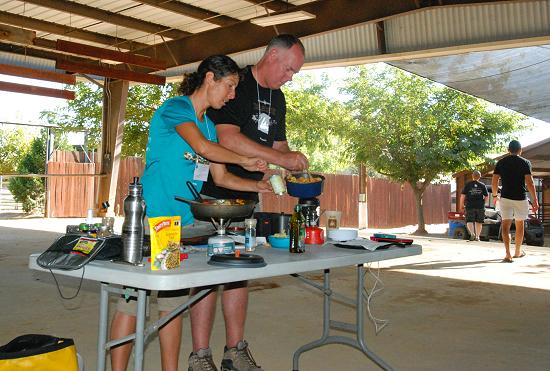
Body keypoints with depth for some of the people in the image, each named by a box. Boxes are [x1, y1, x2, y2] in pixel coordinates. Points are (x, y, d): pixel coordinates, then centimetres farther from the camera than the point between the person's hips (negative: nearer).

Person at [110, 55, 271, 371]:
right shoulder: (175, 108, -7)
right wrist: (245, 161, -9)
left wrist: (258, 186, 5)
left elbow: (221, 177, 18)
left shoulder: (209, 125, 18)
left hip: (183, 223, 8)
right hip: (150, 220, -8)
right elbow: (203, 147, -21)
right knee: (132, 301, -3)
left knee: (174, 302, 11)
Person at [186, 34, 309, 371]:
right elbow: (227, 138, -24)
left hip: (248, 196, 8)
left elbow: (278, 144, 21)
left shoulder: (277, 98, 15)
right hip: (214, 194, -8)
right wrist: (281, 158, -23)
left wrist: (295, 165, 0)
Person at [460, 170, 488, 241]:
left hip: (470, 206, -1)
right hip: (480, 207, 2)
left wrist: (462, 205, 4)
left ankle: (472, 233, -21)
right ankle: (477, 236, 13)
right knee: (479, 222, 12)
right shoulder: (482, 185, 4)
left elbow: (462, 196, -4)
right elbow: (486, 197, 4)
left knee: (469, 221, 2)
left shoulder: (468, 185, 1)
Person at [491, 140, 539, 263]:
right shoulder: (525, 162, -3)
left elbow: (494, 182, 1)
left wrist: (495, 195, 16)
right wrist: (535, 200, -6)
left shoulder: (501, 162, 3)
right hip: (521, 198, -1)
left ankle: (508, 254, -15)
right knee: (519, 225, 15)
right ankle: (518, 252, 28)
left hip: (505, 197, 1)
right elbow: (530, 183, -10)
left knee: (505, 225, -1)